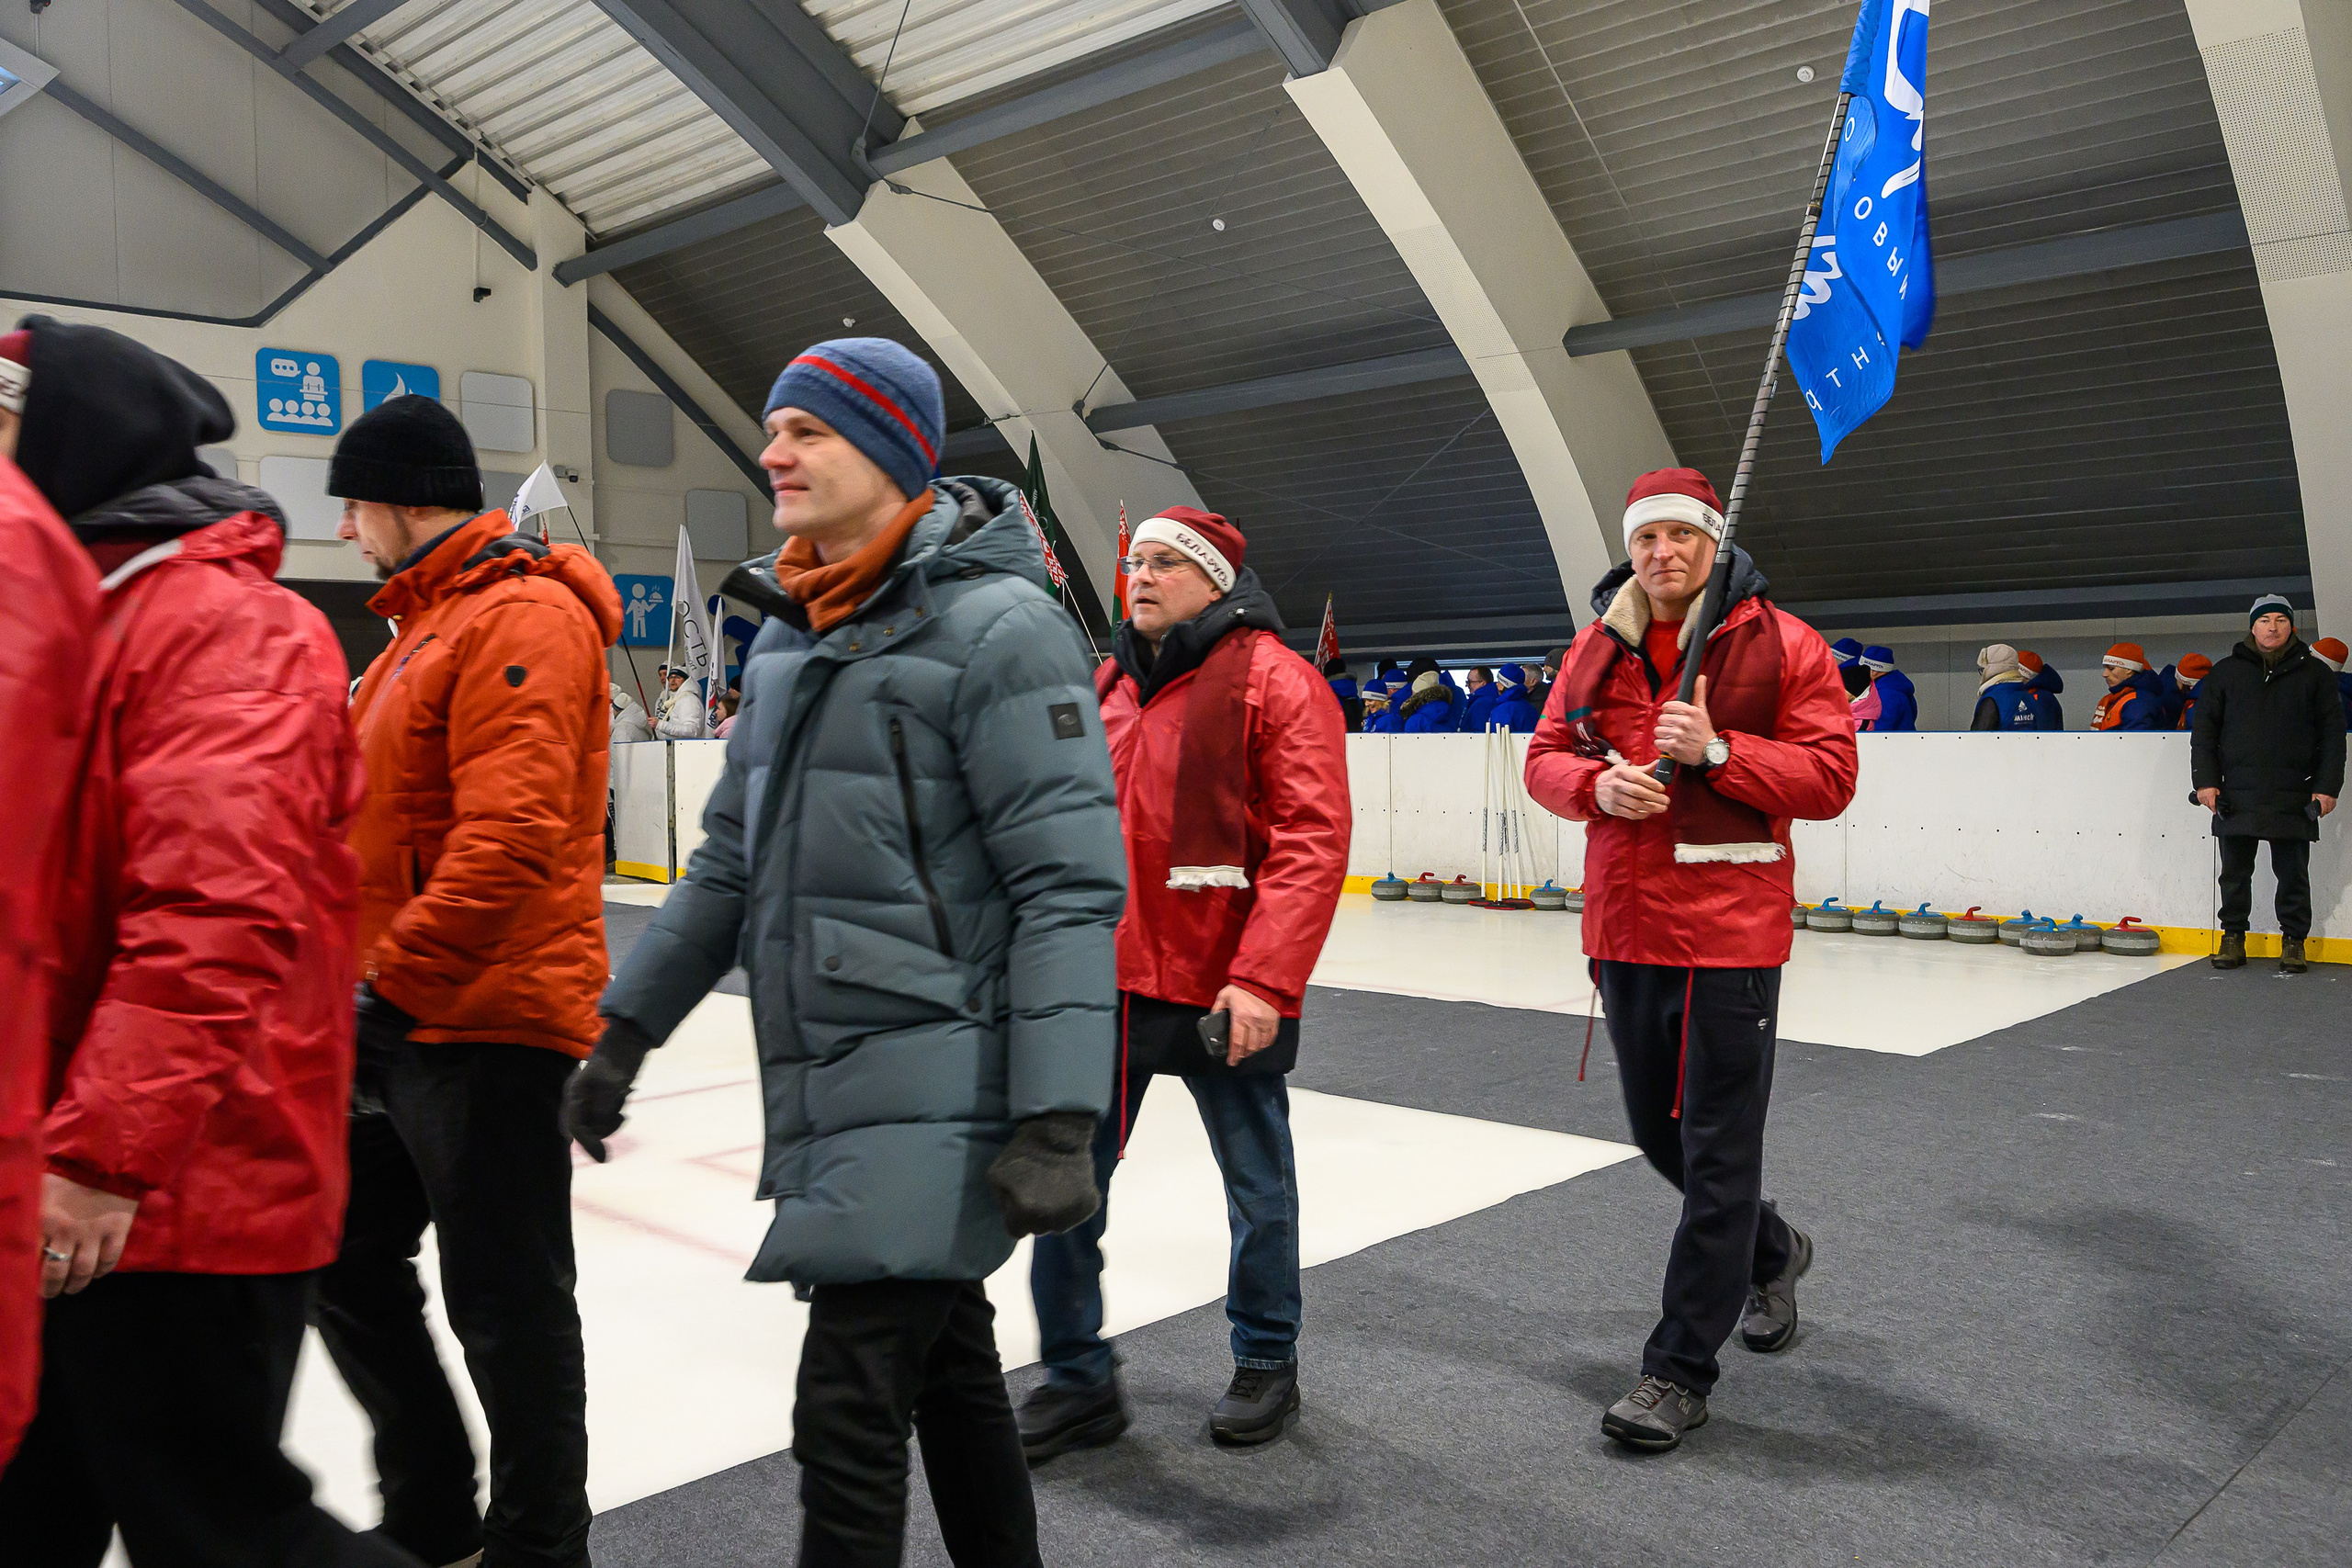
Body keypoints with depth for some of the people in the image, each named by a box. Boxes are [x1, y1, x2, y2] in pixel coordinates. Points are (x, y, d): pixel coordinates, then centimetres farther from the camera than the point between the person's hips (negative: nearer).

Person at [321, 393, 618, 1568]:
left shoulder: (521, 617, -15)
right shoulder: (427, 624, 17)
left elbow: (512, 832, -26)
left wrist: (395, 978, -23)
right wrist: (369, 984, 16)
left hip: (489, 1023, -10)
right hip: (407, 1017, 10)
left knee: (504, 1303, 1)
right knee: (350, 1262, 18)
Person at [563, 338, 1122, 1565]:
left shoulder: (997, 626, -12)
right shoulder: (788, 634, 13)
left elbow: (1069, 887, -16)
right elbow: (734, 860, 19)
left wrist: (1057, 1121, -21)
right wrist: (625, 1029, 17)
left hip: (934, 1091, -8)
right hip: (826, 1087, 8)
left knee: (850, 1414, -6)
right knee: (948, 1368, 19)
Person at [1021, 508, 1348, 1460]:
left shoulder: (1272, 678, -8)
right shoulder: (1107, 684, 12)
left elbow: (1312, 840, -16)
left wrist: (1263, 979, -22)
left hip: (1227, 994, -5)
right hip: (1103, 985, 6)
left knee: (1257, 1187, 12)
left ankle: (1266, 1362, 34)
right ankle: (1076, 1380, 23)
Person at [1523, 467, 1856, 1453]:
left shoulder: (1782, 646, -4)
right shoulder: (1597, 648, 9)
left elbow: (1829, 778, -8)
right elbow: (1546, 757, 11)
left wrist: (1717, 751, -20)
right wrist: (1596, 783, -11)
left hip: (1731, 927, -5)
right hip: (1624, 923, 6)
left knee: (1717, 1149, -1)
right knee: (1658, 1131, 19)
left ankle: (1681, 1369, 9)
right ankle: (1770, 1252, 46)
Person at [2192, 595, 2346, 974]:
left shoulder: (2315, 673, 8)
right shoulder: (2225, 672, 10)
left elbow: (2332, 733, 6)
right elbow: (2204, 730, 9)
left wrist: (2327, 787, -2)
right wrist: (2205, 780, -1)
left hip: (2294, 797, -1)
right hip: (2236, 796, 1)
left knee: (2293, 873, 4)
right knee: (2235, 872, 7)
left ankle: (2293, 941, 16)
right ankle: (2233, 937, 18)